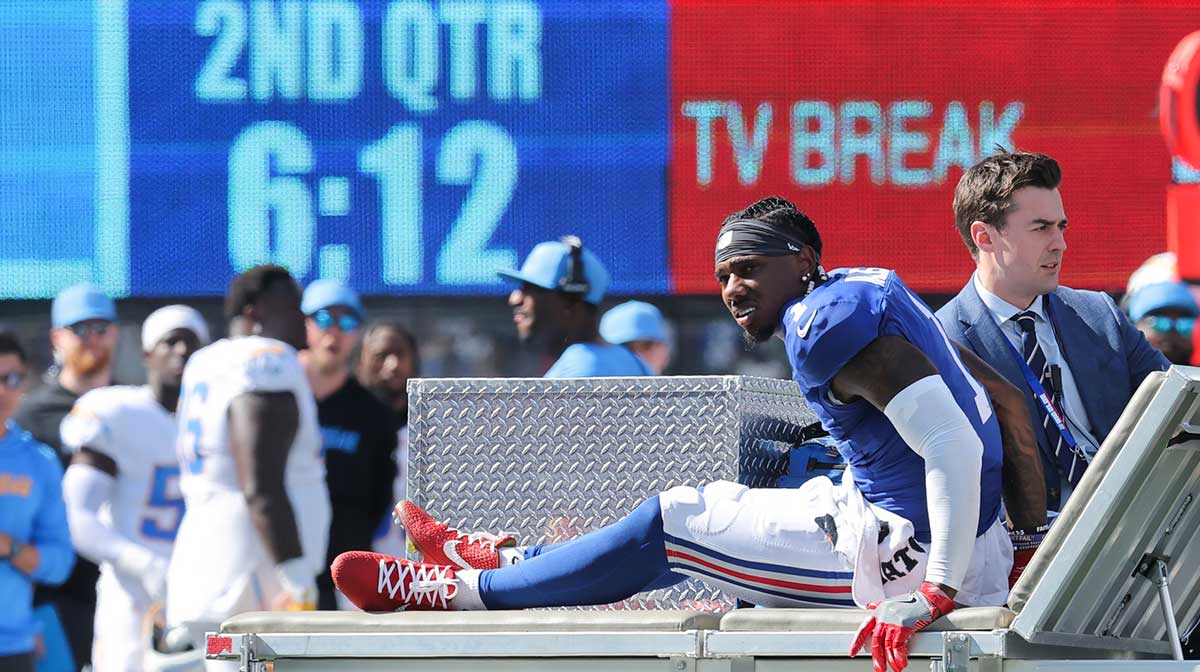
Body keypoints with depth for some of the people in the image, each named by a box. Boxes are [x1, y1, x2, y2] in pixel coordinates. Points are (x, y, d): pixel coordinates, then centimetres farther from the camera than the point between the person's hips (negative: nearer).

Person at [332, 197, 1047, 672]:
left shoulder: (828, 324, -17)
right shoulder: (870, 292, 16)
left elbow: (954, 445, -28)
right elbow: (1006, 401, 17)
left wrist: (936, 589, -31)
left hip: (907, 551, -10)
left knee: (673, 523, 3)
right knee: (713, 510, 25)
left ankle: (456, 590, 15)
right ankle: (505, 559, 41)